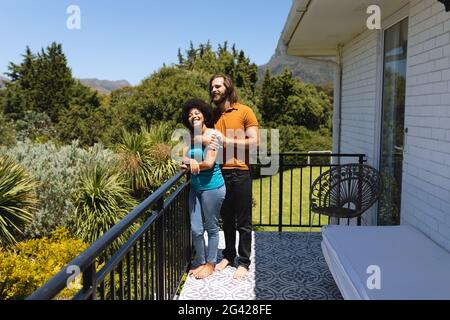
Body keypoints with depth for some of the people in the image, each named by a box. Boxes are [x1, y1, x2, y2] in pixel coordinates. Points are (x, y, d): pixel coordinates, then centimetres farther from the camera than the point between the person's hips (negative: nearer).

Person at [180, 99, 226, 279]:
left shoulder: (212, 134, -11)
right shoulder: (191, 137, 8)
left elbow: (209, 163, -18)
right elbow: (183, 158, -3)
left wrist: (190, 164, -9)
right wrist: (191, 161, -24)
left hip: (212, 188, -6)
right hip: (195, 187, 6)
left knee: (211, 228, 9)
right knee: (196, 229, 9)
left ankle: (210, 264, 24)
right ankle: (200, 262, 28)